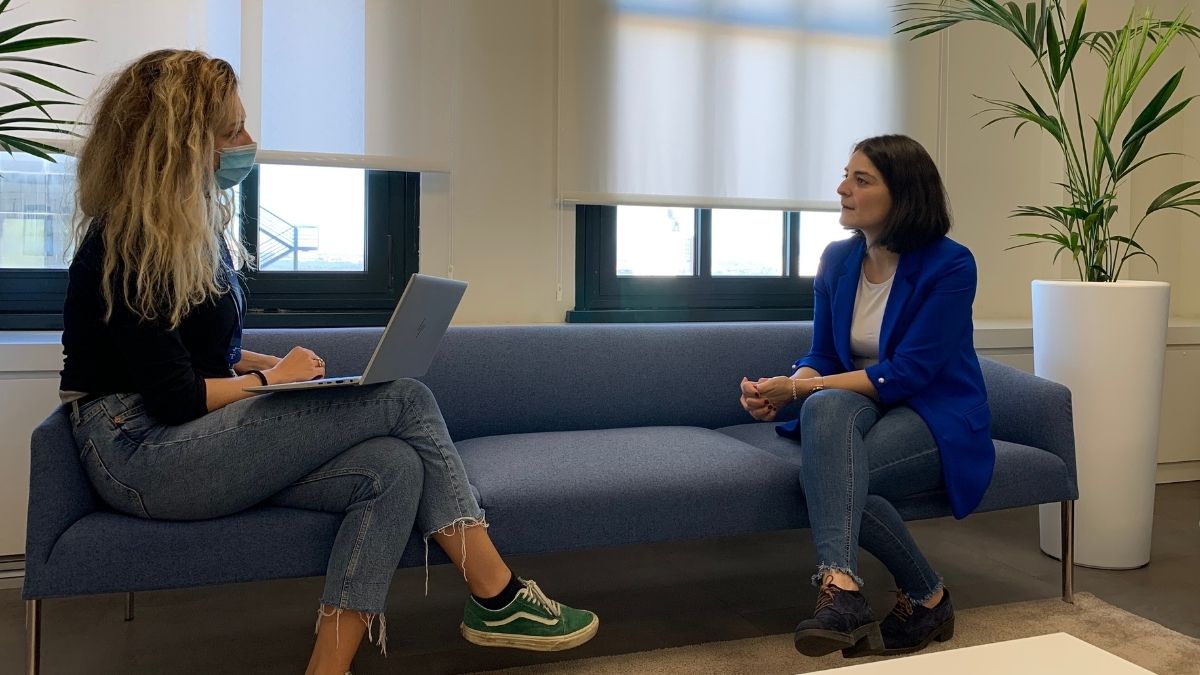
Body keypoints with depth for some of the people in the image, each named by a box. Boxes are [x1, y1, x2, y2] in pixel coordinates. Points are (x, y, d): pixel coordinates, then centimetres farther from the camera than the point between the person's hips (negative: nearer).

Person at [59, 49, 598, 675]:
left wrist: (268, 363, 6)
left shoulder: (193, 227, 14)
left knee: (392, 469, -17)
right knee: (403, 401, -18)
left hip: (190, 441, 9)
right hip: (143, 454, -9)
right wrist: (271, 379, -4)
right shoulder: (126, 244, -14)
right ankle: (498, 599, -11)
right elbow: (174, 397, -18)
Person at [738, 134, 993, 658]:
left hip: (937, 418, -4)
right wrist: (782, 389, -18)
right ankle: (840, 586, -45)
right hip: (858, 407, 4)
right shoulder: (838, 259, 4)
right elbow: (822, 358, 6)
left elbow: (907, 374, -20)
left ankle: (925, 600, -16)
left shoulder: (949, 265, -14)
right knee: (827, 405, -34)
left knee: (827, 473, -32)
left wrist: (799, 388, -24)